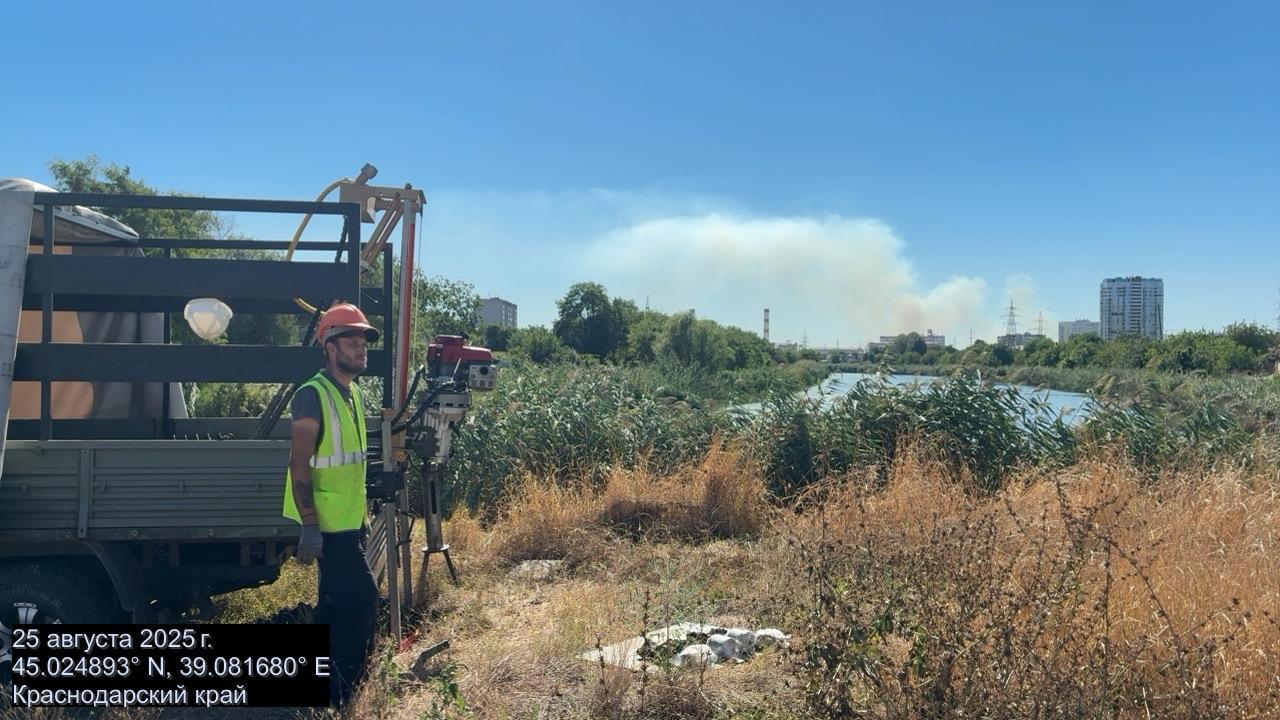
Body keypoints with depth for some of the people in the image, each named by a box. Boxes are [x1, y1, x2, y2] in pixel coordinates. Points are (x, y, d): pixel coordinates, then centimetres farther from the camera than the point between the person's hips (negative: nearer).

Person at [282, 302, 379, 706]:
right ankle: (340, 690, 3)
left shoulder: (352, 394, 10)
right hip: (328, 524, -9)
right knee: (362, 596, -8)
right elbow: (300, 466, -20)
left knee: (337, 602, 16)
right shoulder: (313, 396, -17)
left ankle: (322, 683, 29)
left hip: (348, 522, 9)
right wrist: (309, 528, -24)